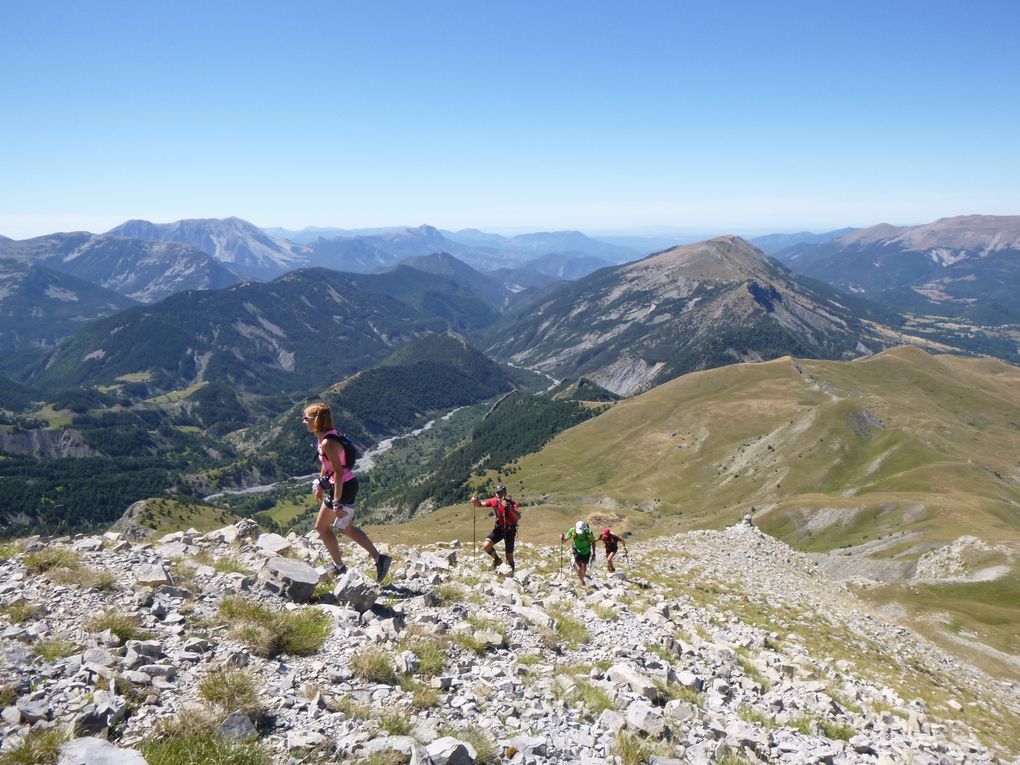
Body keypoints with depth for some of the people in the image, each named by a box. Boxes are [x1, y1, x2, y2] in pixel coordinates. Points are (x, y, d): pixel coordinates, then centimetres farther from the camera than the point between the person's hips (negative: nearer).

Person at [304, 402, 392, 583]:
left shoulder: (328, 443, -25)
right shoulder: (325, 436, 5)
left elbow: (338, 472, -28)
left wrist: (336, 503, -27)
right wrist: (320, 485, 27)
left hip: (342, 487, -9)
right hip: (347, 485, 9)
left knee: (321, 526, 8)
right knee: (346, 528, 18)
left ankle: (339, 567, 20)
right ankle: (379, 558, 17)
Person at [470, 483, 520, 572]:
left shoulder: (511, 503, -26)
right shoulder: (494, 501, -13)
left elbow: (518, 517, -42)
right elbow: (480, 505, 0)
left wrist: (509, 507, -57)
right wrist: (475, 501, -24)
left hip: (510, 530, -3)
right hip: (499, 528, 4)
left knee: (509, 557, 3)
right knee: (486, 546, -17)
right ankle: (496, 559, 10)